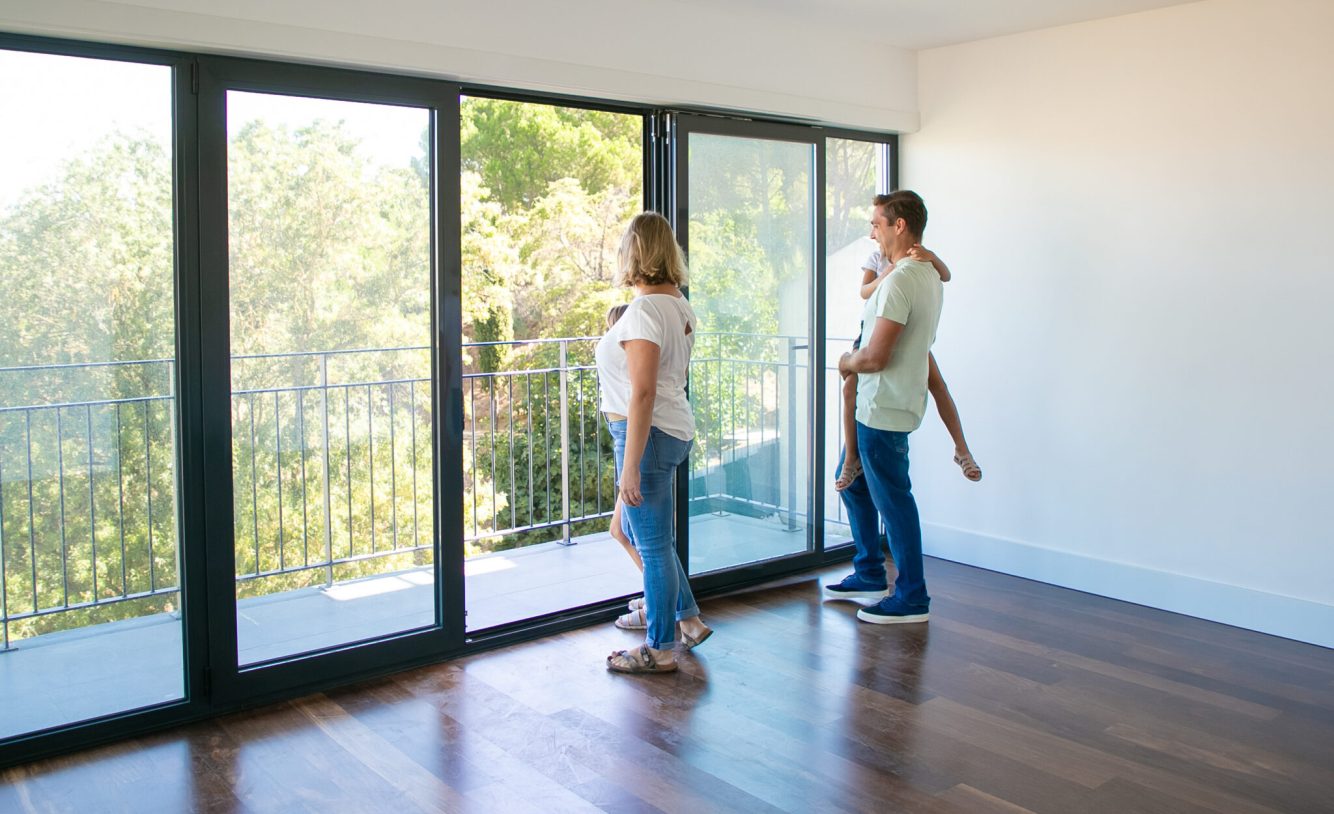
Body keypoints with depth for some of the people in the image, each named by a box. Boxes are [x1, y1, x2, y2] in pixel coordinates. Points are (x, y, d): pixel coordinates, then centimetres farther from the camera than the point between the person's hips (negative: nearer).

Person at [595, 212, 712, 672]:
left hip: (648, 434, -10)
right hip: (676, 428, 10)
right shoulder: (680, 305, 9)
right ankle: (688, 619, 31)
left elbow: (643, 394, -24)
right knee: (639, 530, 23)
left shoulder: (644, 310, -19)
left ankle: (660, 651, 16)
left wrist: (630, 466, -23)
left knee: (653, 545, 2)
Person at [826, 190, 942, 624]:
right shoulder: (930, 274, 11)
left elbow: (875, 358, -25)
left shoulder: (899, 281, -22)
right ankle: (870, 575, 30)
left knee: (893, 499, -1)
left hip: (884, 409, -10)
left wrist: (847, 363, -4)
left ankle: (912, 597, 9)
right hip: (879, 406, 10)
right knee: (852, 482, 20)